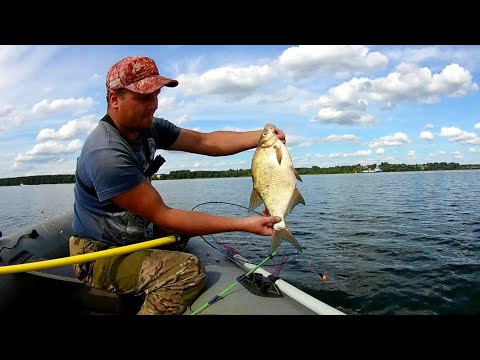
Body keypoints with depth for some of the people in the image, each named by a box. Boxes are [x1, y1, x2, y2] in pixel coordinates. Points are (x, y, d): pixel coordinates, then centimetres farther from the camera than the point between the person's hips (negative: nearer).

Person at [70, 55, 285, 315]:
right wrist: (244, 224, -29)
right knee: (189, 270, -29)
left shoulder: (149, 128, -2)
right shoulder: (106, 154, -28)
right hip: (98, 257, -9)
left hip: (133, 237, 9)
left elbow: (204, 141, -3)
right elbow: (162, 217, -28)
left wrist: (262, 136, -16)